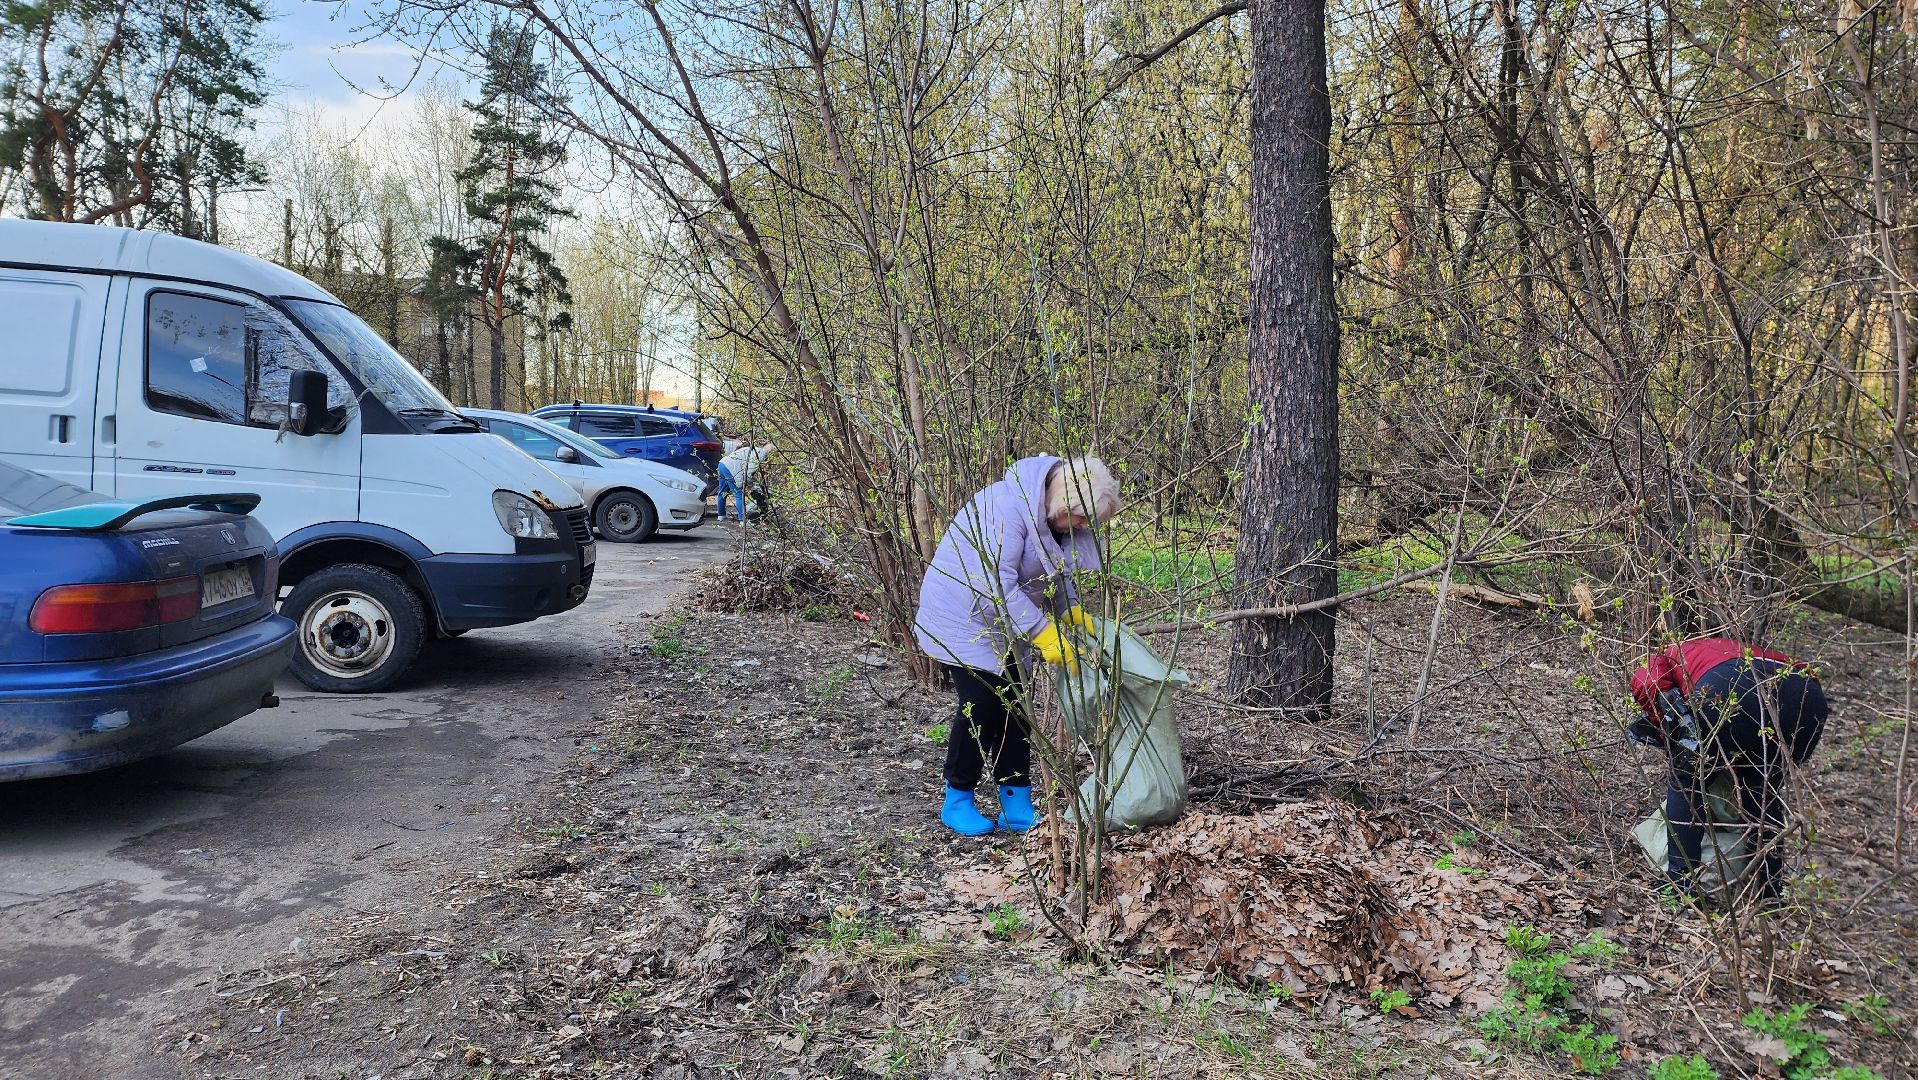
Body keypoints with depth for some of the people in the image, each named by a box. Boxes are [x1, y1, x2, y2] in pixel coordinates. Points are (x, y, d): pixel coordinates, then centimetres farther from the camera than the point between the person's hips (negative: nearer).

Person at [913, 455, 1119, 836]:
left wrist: (1072, 612, -2)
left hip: (1004, 625, 8)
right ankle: (957, 802, 8)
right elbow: (995, 587, -35)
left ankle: (1017, 806, 11)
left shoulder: (1052, 516, -2)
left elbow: (1057, 571, 14)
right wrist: (1042, 633, -33)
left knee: (1013, 707, 5)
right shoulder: (1008, 508, -30)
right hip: (964, 616, -8)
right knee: (983, 707, -10)